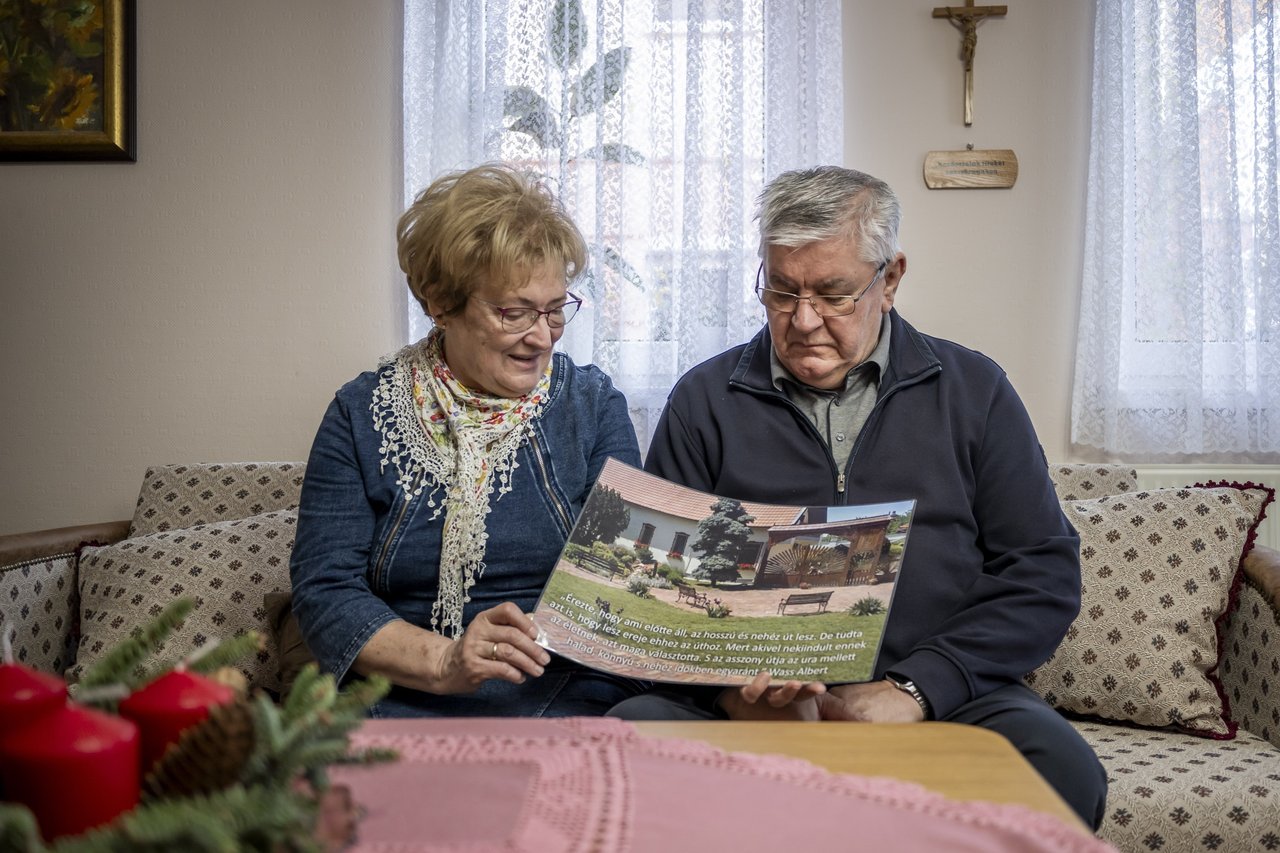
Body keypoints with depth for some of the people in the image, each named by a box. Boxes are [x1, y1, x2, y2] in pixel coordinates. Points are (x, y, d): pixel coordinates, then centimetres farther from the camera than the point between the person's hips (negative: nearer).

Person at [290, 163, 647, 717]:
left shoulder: (594, 405, 9)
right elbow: (324, 590, -2)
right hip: (400, 708, 0)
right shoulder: (362, 414, 5)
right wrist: (443, 662, -18)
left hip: (571, 710, 1)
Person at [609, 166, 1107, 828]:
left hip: (937, 694, 1)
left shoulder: (973, 392, 10)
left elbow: (1044, 571, 4)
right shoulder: (705, 401, 9)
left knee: (1061, 769, -30)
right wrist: (734, 688, -14)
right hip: (742, 704, 0)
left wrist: (913, 690, -10)